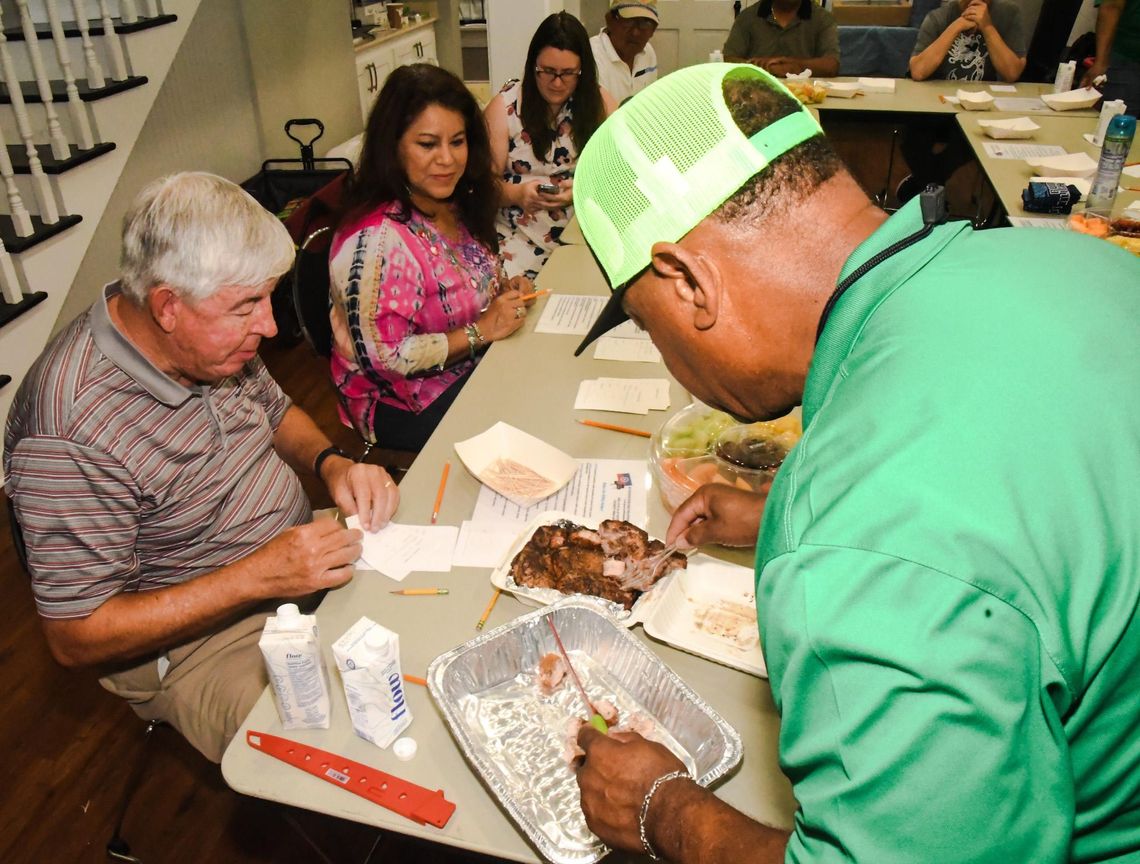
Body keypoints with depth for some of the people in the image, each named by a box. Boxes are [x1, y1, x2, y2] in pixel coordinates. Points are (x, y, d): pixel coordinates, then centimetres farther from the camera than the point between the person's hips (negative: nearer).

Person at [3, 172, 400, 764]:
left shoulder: (212, 339, -5)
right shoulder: (73, 431, -27)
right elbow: (75, 638, -20)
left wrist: (332, 464, -7)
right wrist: (257, 577, -27)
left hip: (305, 551, 8)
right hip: (196, 638, -7)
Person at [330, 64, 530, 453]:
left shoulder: (455, 206, 0)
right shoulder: (377, 238, -25)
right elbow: (382, 357, -25)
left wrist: (504, 290, -3)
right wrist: (481, 331, -22)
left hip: (472, 369, 8)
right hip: (406, 406, -8)